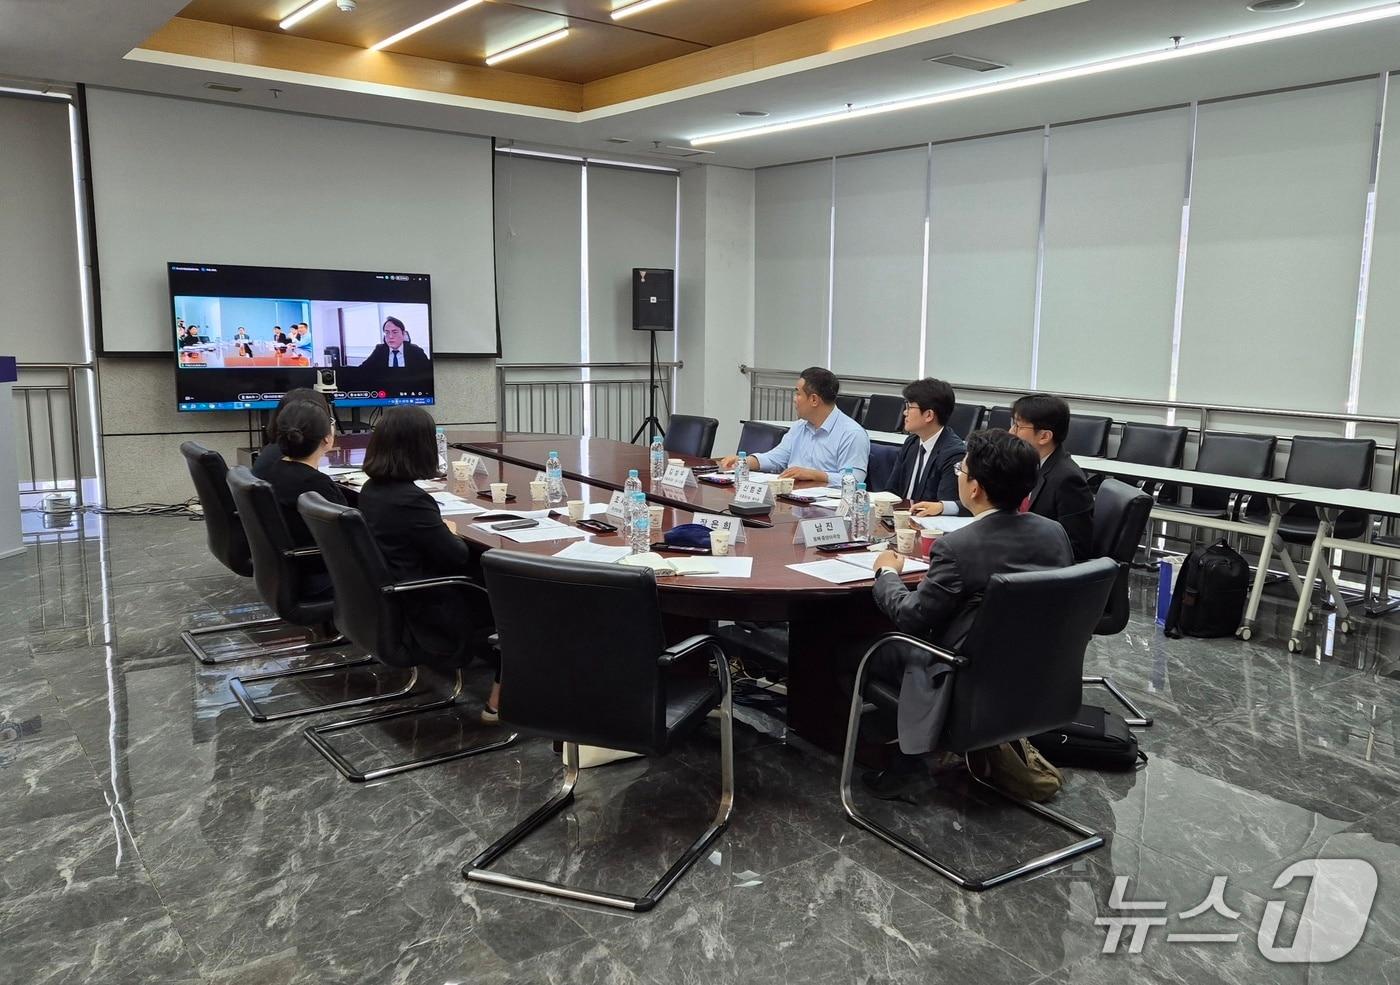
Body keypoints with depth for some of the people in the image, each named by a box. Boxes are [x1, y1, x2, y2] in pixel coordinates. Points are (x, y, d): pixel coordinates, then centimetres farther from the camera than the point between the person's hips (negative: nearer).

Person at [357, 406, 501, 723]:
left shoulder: (370, 490, -1)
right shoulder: (410, 499, -27)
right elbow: (459, 557, -18)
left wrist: (440, 532, 4)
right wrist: (452, 535, 1)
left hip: (385, 607, 8)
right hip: (423, 618, -8)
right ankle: (499, 702, 18)